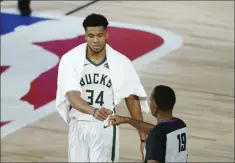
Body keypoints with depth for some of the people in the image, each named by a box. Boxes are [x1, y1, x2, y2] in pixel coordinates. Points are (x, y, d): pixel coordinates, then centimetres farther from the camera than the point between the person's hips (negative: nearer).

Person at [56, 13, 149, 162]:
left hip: (105, 128, -1)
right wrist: (94, 111, -44)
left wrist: (143, 138, -2)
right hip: (79, 126, 1)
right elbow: (72, 97, -23)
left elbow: (132, 100, -1)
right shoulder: (70, 59, -13)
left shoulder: (120, 62, -10)